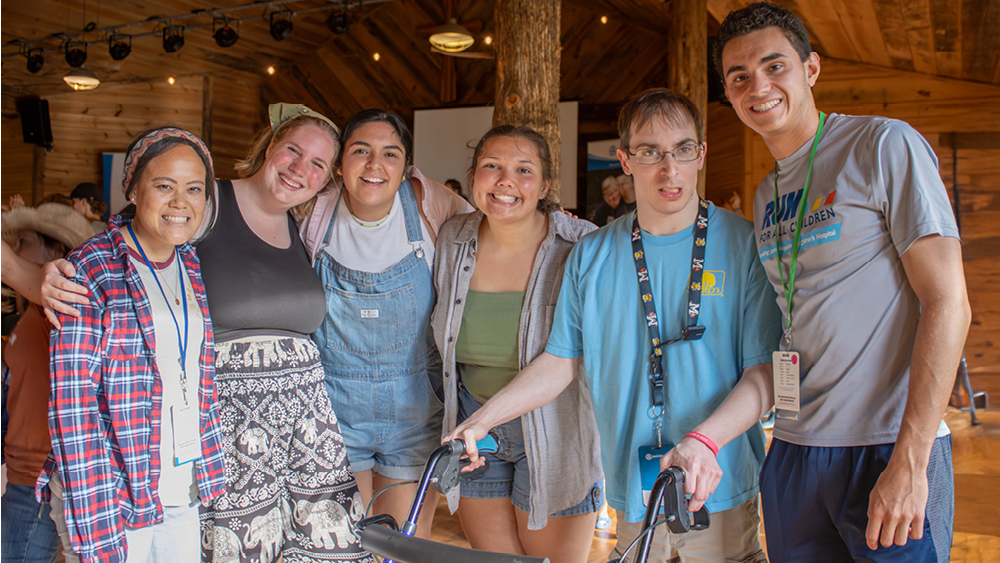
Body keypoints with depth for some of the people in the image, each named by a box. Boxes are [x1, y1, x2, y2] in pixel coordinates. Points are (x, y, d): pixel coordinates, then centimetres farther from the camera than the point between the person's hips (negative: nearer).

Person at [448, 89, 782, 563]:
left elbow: (765, 372, -10)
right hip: (633, 491, 2)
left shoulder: (743, 244, -6)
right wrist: (482, 419, 0)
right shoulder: (591, 256, 3)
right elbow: (560, 362, 9)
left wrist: (705, 441, -26)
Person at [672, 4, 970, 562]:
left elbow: (948, 303, -12)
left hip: (888, 448, -6)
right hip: (793, 453, 6)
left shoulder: (885, 145, -6)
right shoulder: (766, 197, 13)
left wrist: (908, 462, -18)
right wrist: (706, 436, 4)